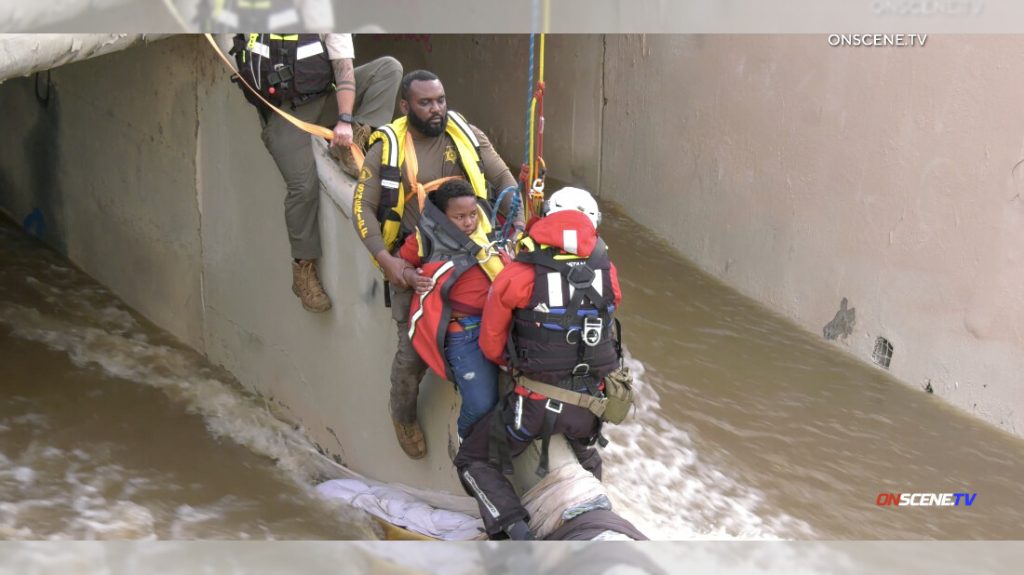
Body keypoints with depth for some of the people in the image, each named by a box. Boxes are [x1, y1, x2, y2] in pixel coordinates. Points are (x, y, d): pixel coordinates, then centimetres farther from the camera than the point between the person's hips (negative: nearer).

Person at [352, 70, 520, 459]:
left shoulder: (467, 135, 1)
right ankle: (404, 417, 27)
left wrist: (519, 227, -12)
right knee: (415, 347, 1)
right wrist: (386, 260, -17)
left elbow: (503, 180, 5)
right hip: (413, 262, -2)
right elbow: (362, 208, -5)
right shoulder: (387, 147, -5)